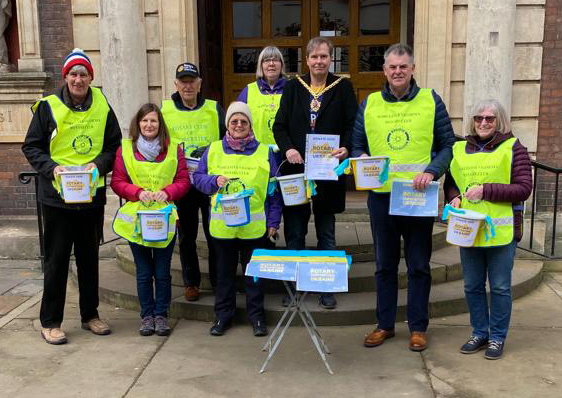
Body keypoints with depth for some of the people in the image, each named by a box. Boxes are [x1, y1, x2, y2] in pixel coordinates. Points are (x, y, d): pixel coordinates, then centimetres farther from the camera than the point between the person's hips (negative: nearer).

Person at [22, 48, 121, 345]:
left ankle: (90, 315, 28)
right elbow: (31, 147, -1)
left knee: (89, 257, 14)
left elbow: (114, 145, 8)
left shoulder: (102, 106, 3)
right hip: (57, 196, -3)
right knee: (56, 259, 4)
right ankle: (50, 322, 17)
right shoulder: (48, 106, -4)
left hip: (92, 196, 3)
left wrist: (99, 164, -11)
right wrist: (51, 168, -17)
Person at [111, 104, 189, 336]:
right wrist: (138, 192, -13)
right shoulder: (125, 149, 3)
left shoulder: (173, 149, 4)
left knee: (162, 272, 6)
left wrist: (167, 192, -13)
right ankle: (147, 315, 21)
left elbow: (183, 181, 4)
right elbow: (117, 182, 2)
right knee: (143, 272, 9)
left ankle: (161, 314, 21)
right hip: (136, 218, 0)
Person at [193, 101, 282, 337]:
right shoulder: (214, 150, 6)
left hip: (254, 226, -1)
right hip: (221, 225, 1)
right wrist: (214, 181, -12)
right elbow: (198, 177, 9)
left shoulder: (264, 152, 2)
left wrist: (273, 221, -1)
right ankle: (223, 315, 26)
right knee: (224, 272, 12)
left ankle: (256, 315, 23)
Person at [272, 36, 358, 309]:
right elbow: (279, 125, 4)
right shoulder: (293, 87, 8)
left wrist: (345, 148, -19)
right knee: (294, 232, 8)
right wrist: (287, 148, -13)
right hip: (296, 169, 1)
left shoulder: (343, 87, 4)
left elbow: (353, 125, -1)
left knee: (326, 234, 9)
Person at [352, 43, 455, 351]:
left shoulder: (430, 101, 2)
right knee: (384, 264, 12)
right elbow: (357, 146, 10)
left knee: (419, 265, 8)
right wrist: (361, 159, -12)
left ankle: (418, 327, 23)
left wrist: (432, 171, -15)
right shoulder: (368, 105, 8)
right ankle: (384, 324, 26)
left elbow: (448, 145, 1)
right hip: (381, 196, 2)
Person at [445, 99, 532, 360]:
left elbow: (524, 188, -9)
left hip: (501, 230, -4)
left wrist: (486, 190, -17)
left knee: (500, 287, 5)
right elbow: (450, 183, 17)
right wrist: (454, 198, -5)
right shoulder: (459, 149, 10)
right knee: (472, 286, 12)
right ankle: (479, 333, 27)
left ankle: (497, 337, 20)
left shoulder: (513, 148, -2)